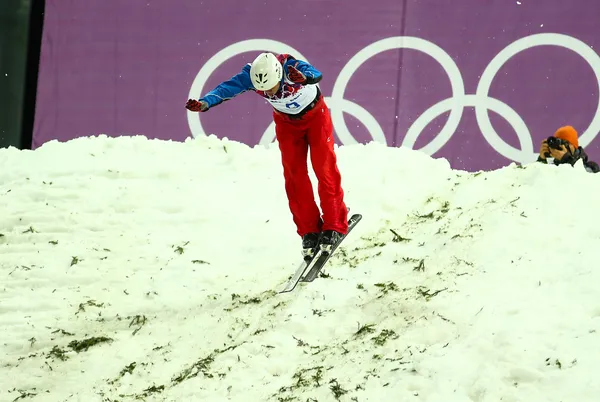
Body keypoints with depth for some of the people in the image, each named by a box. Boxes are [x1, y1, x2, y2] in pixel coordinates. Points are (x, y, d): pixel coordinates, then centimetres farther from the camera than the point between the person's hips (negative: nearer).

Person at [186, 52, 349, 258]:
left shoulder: (291, 67, -37)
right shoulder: (251, 75, -28)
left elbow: (316, 75, -56)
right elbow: (227, 88, -40)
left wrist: (304, 77, -79)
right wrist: (205, 103, -59)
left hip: (315, 115, -3)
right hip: (287, 122, 3)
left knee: (324, 169, -9)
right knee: (294, 174, -2)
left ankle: (334, 225, 3)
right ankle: (309, 230, 7)